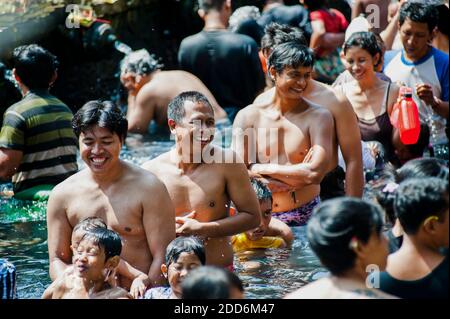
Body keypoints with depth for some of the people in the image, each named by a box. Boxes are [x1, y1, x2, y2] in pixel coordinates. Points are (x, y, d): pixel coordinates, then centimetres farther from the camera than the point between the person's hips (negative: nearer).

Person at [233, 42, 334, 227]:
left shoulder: (319, 117, 1)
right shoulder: (248, 116, 6)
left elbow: (315, 174, -11)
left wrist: (262, 168, -4)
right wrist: (297, 173, -8)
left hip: (304, 218, -1)